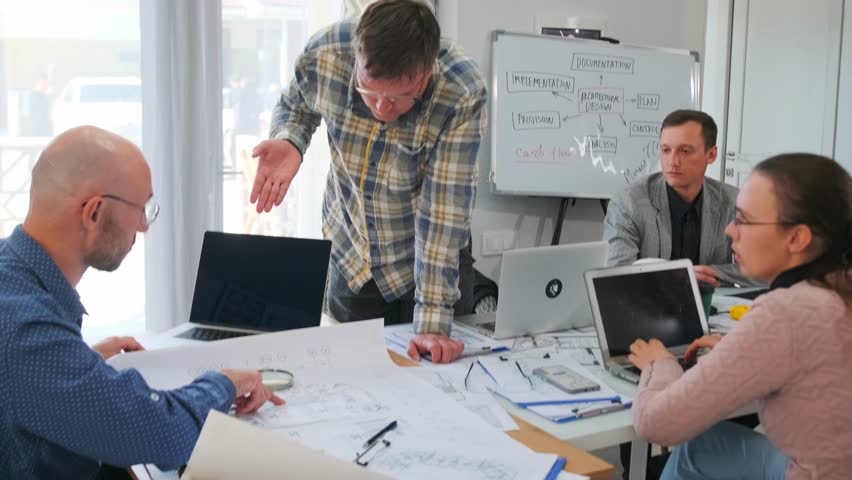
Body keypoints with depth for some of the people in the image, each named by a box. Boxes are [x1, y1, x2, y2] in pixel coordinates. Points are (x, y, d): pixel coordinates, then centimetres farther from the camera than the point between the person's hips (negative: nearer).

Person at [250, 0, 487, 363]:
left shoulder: (462, 95, -30)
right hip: (347, 258, 2)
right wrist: (288, 141, -22)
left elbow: (443, 210, -30)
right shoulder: (323, 55, -22)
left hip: (428, 262, -2)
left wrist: (433, 323, -32)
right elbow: (295, 105, 1)